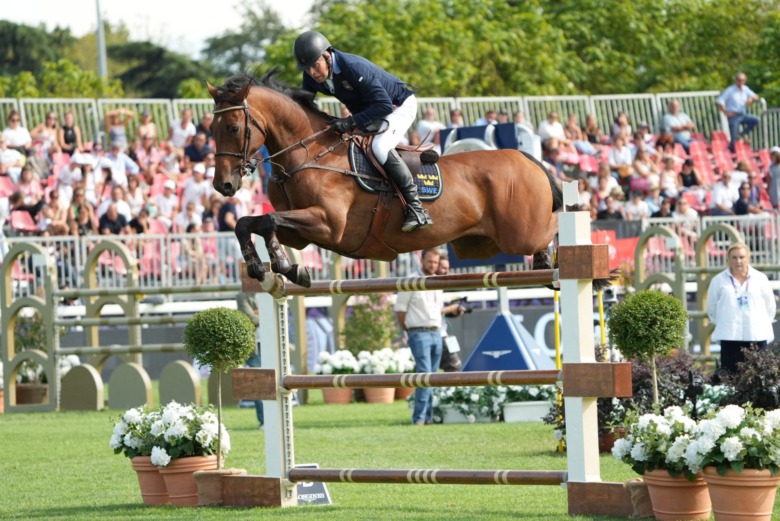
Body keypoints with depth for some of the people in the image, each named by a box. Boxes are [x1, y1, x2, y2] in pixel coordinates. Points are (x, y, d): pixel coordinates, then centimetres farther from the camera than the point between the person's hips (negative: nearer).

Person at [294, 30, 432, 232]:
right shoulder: (312, 77, -14)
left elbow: (384, 105, -36)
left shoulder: (354, 68, -36)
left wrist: (352, 121, -44)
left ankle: (416, 207, -29)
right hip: (367, 114, 9)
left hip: (399, 106, -9)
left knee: (380, 147, -31)